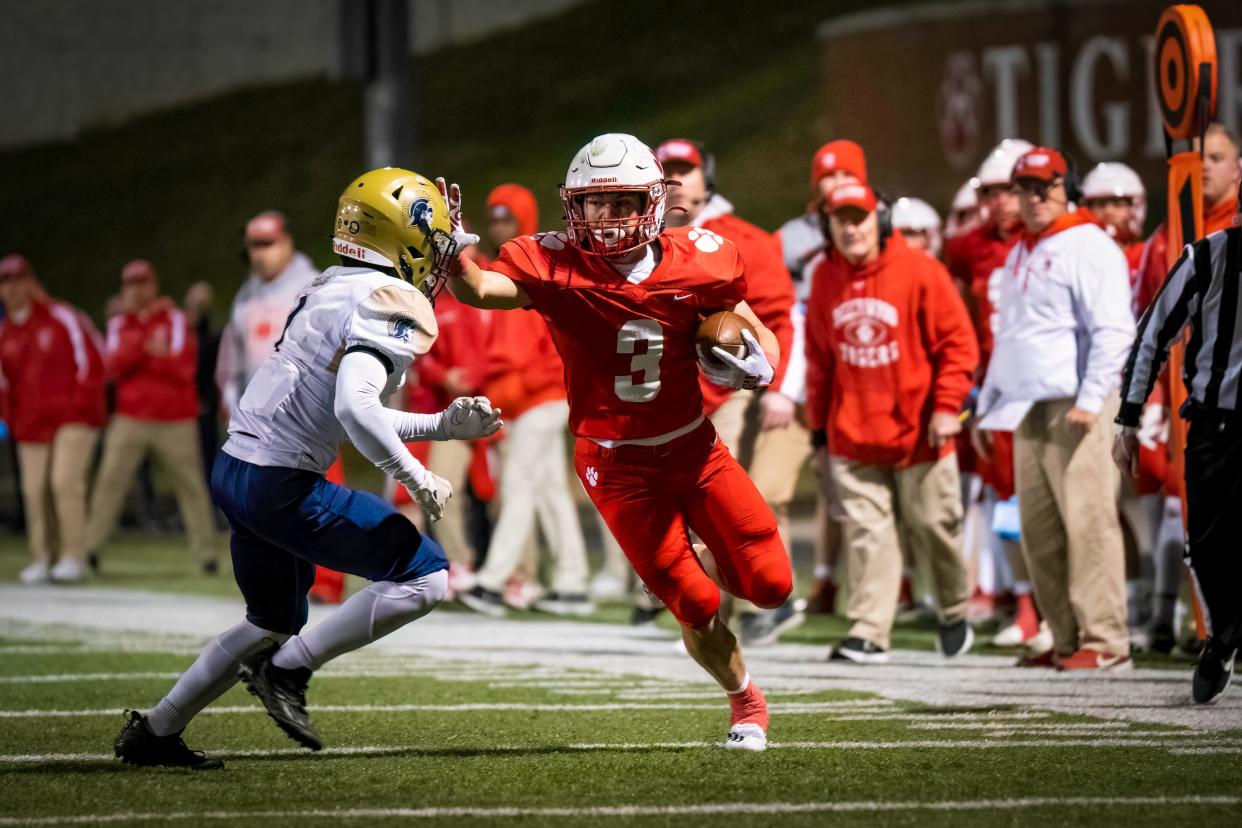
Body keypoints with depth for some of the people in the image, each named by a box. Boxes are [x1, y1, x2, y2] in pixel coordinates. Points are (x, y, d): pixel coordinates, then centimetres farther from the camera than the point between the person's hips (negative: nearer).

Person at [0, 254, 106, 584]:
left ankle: (73, 557, -12)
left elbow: (92, 359, -2)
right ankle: (42, 559, 7)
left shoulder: (62, 318, -1)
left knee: (64, 482, -16)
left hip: (73, 420, -5)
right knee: (34, 491, -2)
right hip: (30, 426, 5)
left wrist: (81, 400, -7)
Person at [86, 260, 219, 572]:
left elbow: (184, 366, -9)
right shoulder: (118, 325, 11)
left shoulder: (176, 320, 3)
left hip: (175, 421, -2)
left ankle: (207, 554, 3)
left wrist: (138, 355, -11)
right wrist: (148, 347, -16)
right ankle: (89, 548, -5)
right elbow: (113, 367, -5)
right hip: (130, 420, 2)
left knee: (191, 486, -2)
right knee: (109, 482, -7)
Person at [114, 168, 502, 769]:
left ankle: (155, 731, 35)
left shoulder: (333, 291, 15)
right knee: (424, 579, -7)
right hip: (282, 487, -10)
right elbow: (354, 408, -28)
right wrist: (416, 479, -18)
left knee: (274, 623, 29)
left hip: (236, 470, 10)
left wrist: (442, 425, 17)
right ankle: (289, 668, -2)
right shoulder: (390, 307, -14)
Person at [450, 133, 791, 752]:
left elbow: (757, 334, 5)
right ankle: (744, 701, 27)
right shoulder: (555, 267, -16)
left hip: (693, 446, 3)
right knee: (697, 611, -2)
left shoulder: (695, 264, -8)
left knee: (770, 584, 0)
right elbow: (481, 290, -33)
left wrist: (756, 365, -16)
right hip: (618, 464, -3)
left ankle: (702, 560, 35)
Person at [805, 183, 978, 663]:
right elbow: (818, 354, 13)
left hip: (917, 432, -3)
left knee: (934, 527, 8)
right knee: (867, 533, -3)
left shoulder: (919, 271, -8)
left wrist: (947, 406, -13)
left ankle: (954, 613, 29)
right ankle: (869, 632, -5)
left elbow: (957, 340, -6)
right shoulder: (825, 278, 4)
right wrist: (819, 422, 13)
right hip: (851, 438, 3)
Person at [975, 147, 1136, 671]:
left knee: (1088, 523, -12)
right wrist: (988, 405, 24)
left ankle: (1105, 642, -12)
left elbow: (1112, 331, -13)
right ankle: (1067, 639, 12)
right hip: (1027, 411, 9)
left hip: (1076, 410, -9)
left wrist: (1090, 399, -20)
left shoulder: (1088, 247, -5)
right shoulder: (1018, 257, 22)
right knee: (1038, 530, 7)